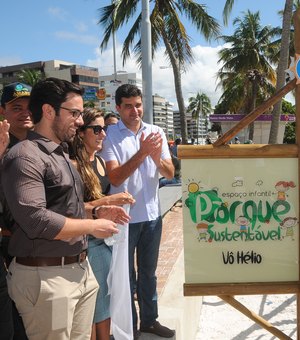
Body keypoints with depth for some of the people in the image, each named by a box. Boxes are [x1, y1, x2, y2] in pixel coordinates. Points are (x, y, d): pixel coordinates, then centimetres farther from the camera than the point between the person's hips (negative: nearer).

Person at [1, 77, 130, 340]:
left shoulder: (61, 154, 15)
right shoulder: (26, 157, -16)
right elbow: (35, 220, -27)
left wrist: (96, 212, 7)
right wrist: (92, 226, -17)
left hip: (81, 270, 9)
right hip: (46, 277, -9)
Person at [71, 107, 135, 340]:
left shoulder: (101, 161, 9)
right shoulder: (74, 164, -16)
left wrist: (118, 200, 4)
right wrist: (108, 201, -22)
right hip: (88, 242, -8)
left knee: (107, 299, 18)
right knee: (92, 303, 5)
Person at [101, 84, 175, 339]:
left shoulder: (156, 132, 2)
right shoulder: (110, 135, -10)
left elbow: (170, 174, 0)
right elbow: (115, 178, -19)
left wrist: (156, 157, -20)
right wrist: (142, 153, -28)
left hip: (152, 214, 4)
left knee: (148, 271, 18)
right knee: (126, 273, 11)